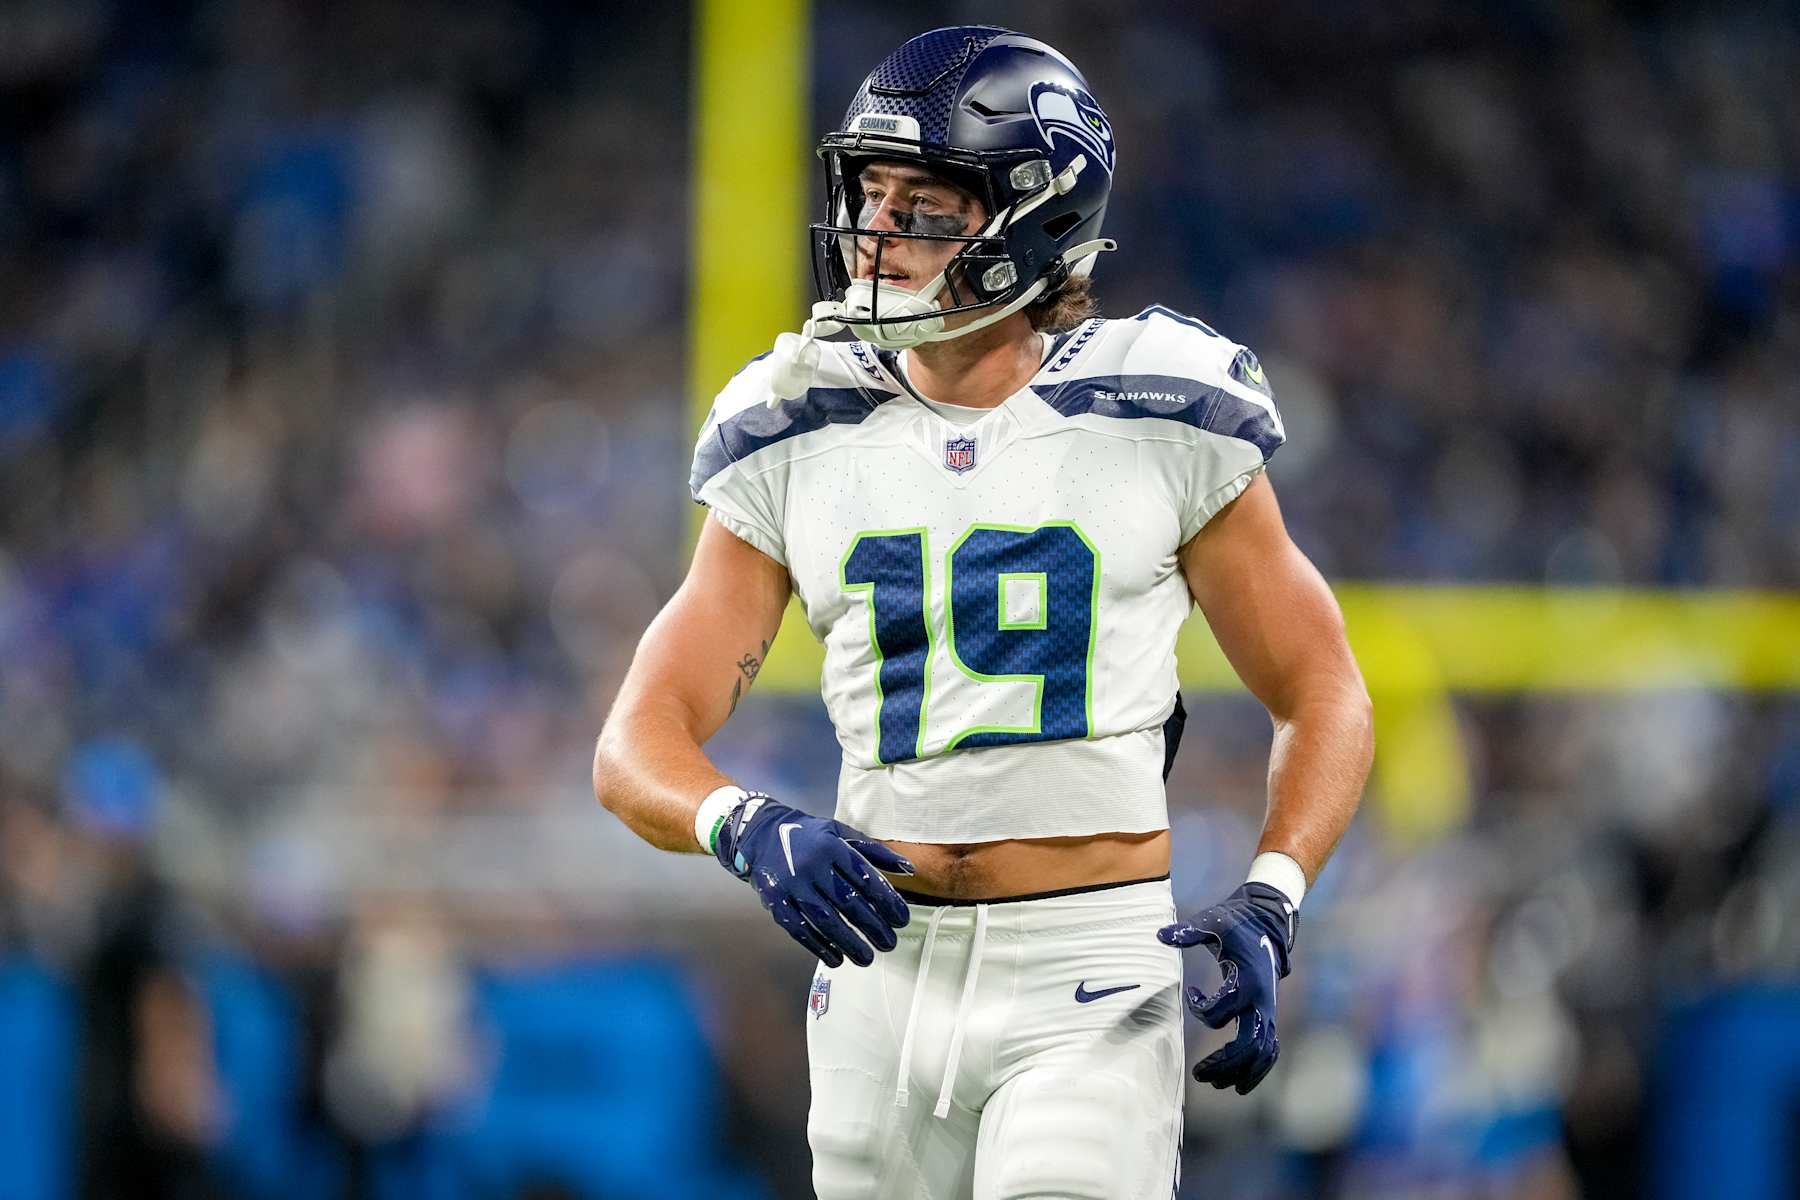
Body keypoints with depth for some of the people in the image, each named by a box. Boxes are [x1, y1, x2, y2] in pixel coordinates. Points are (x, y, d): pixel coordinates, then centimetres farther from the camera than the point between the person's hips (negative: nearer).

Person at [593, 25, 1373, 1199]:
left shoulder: (1164, 429, -2)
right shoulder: (801, 448, 5)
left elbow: (1323, 697, 6)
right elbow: (640, 748, 2)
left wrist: (1269, 906, -11)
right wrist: (750, 829, -21)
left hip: (1091, 978, -4)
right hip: (887, 963, 4)